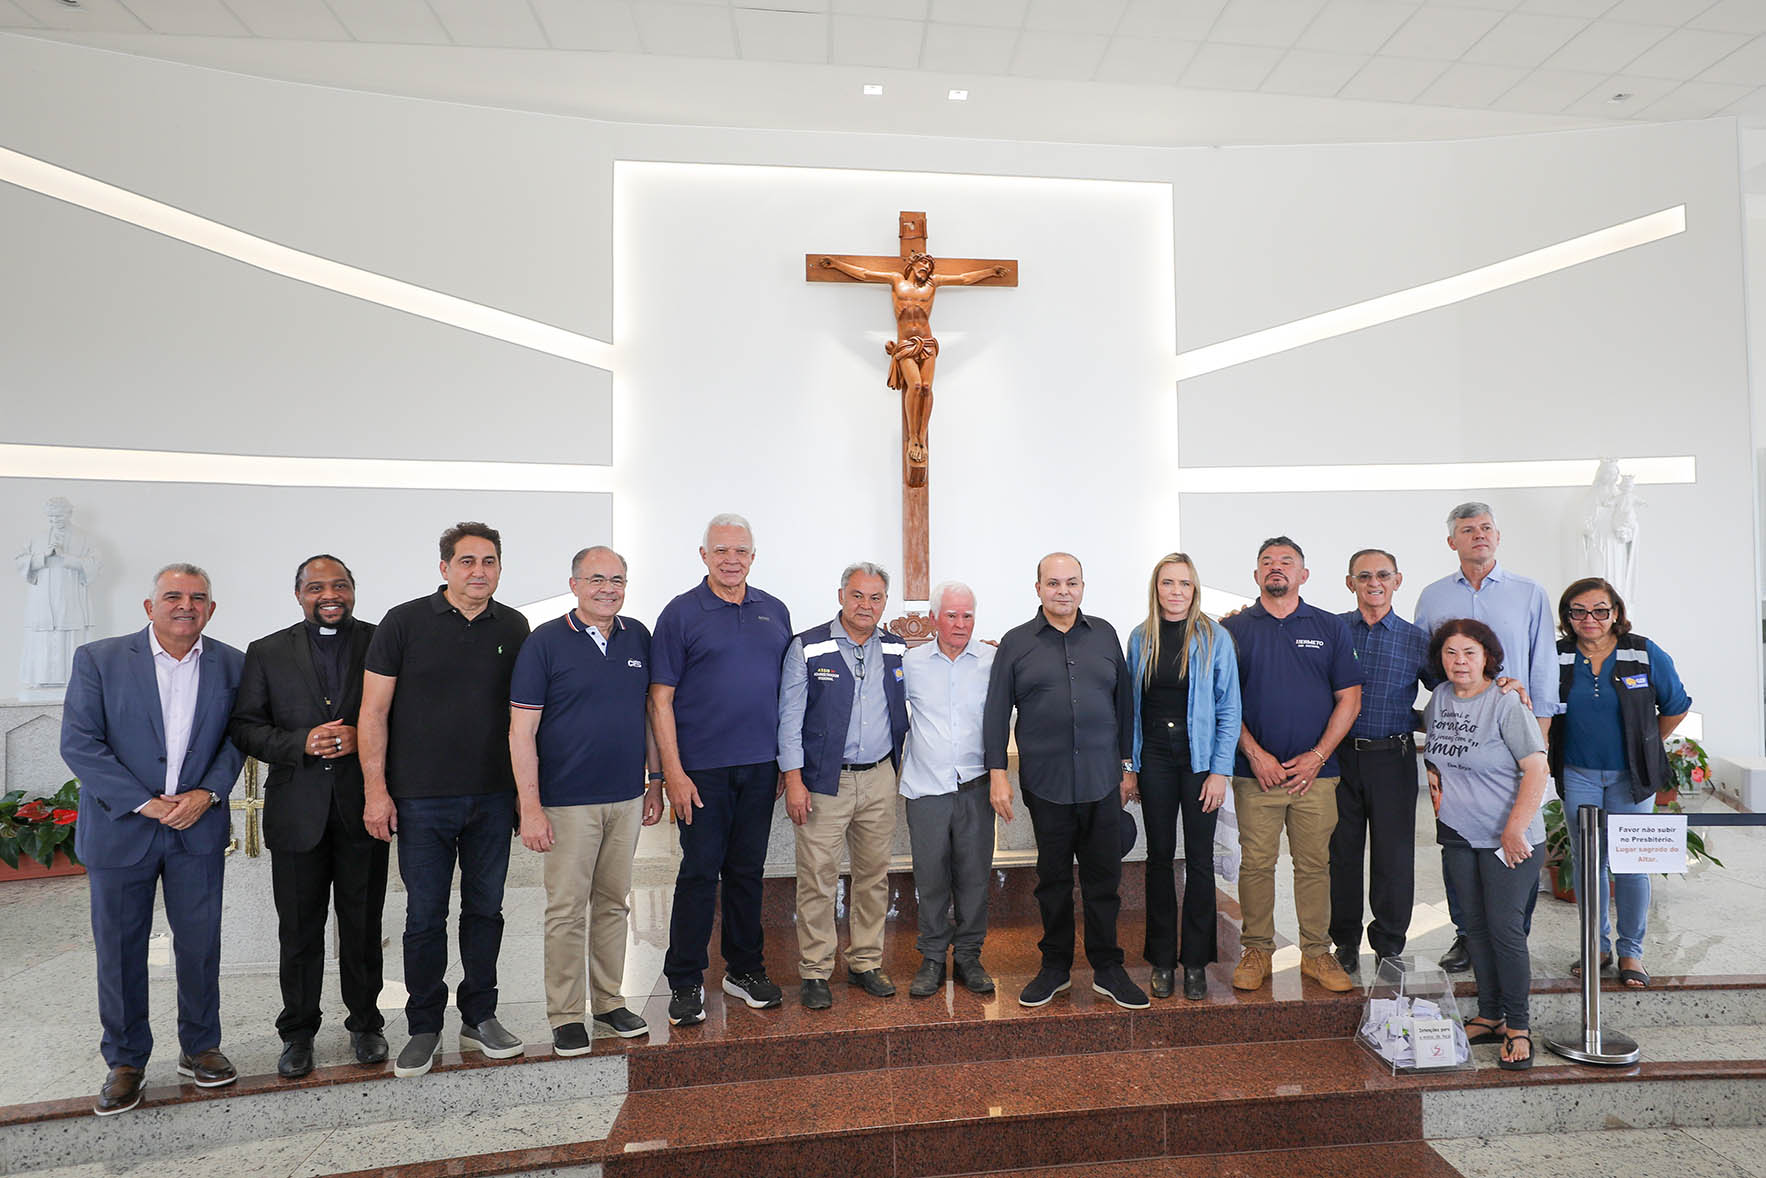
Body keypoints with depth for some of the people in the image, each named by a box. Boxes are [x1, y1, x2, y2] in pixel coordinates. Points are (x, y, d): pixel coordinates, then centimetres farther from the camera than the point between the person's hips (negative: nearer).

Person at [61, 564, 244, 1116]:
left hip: (198, 827, 1)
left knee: (201, 944, 9)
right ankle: (125, 1063, 27)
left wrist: (208, 793, -13)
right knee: (119, 950, 9)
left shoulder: (230, 665, 1)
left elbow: (238, 737, 3)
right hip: (120, 828, -1)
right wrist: (146, 803, -15)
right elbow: (79, 743, -9)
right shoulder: (98, 659, -5)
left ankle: (200, 1048, 28)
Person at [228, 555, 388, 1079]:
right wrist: (301, 743, -15)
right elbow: (243, 728, 2)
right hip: (297, 811, 1)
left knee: (363, 924, 10)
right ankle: (298, 1031, 28)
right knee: (299, 928, 10)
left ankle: (365, 1023, 27)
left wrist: (362, 737, -17)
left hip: (362, 809, -1)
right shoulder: (267, 653, 5)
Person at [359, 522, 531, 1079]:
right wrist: (376, 789, -7)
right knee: (425, 916, 7)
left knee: (485, 909, 12)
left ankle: (479, 1018, 27)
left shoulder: (514, 628, 4)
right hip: (422, 800, -2)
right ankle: (424, 1028, 24)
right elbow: (373, 710, -3)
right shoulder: (404, 622, -3)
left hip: (493, 797, 2)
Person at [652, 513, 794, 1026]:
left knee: (747, 869, 14)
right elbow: (661, 698, -7)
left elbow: (788, 690, 13)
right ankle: (685, 982, 18)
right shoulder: (681, 613, -4)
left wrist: (788, 761, 9)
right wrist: (673, 772, -12)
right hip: (702, 768, -4)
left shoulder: (774, 612, 9)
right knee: (699, 872, 3)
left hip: (760, 766, 4)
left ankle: (745, 969, 29)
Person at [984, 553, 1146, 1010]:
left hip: (1102, 780, 2)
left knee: (1104, 877, 8)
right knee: (1053, 878, 11)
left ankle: (1107, 968, 23)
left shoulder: (1105, 635, 8)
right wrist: (997, 773, -5)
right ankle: (1055, 966, 26)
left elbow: (1124, 702, 12)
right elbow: (996, 712, 1)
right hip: (1045, 782, -1)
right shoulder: (1016, 643, 2)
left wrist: (1128, 764, 10)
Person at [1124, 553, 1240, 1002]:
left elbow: (1229, 709, -3)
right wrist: (1128, 766, 4)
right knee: (1160, 855, 8)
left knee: (1200, 860, 4)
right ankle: (1162, 960, 20)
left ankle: (1196, 962, 18)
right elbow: (1131, 704, 8)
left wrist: (1220, 770, -9)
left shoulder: (1214, 638, -3)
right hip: (1155, 757, 2)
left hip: (1199, 757, -2)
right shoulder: (1141, 638, 4)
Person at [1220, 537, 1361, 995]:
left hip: (1315, 771, 1)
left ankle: (1316, 953, 20)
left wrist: (1317, 756, -5)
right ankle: (1256, 950, 17)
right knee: (1256, 864, 3)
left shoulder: (1330, 628, 7)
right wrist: (1256, 755, -8)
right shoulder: (1233, 629, 4)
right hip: (1255, 770, -1)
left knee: (1315, 864, 7)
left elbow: (1349, 698, 5)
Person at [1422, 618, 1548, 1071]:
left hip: (1508, 839, -6)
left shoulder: (1506, 702, -13)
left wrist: (1514, 830, -18)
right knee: (1476, 927, 12)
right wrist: (1435, 780, 7)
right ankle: (1490, 1017, 24)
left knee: (1505, 928, -4)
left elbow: (1536, 771, -15)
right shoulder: (1439, 698, 5)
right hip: (1458, 836, 6)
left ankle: (1518, 1027, 11)